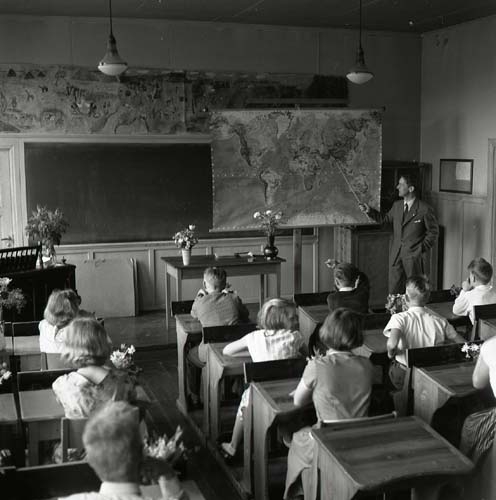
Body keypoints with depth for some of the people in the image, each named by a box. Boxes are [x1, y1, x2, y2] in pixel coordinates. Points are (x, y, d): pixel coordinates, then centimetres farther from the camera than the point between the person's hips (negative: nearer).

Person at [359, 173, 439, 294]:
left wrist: (422, 248, -8)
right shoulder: (397, 205, 9)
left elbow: (433, 231, -2)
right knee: (394, 290, 5)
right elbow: (385, 219, 21)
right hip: (396, 255, 5)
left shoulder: (424, 209, -9)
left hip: (414, 255, -5)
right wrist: (370, 211, 11)